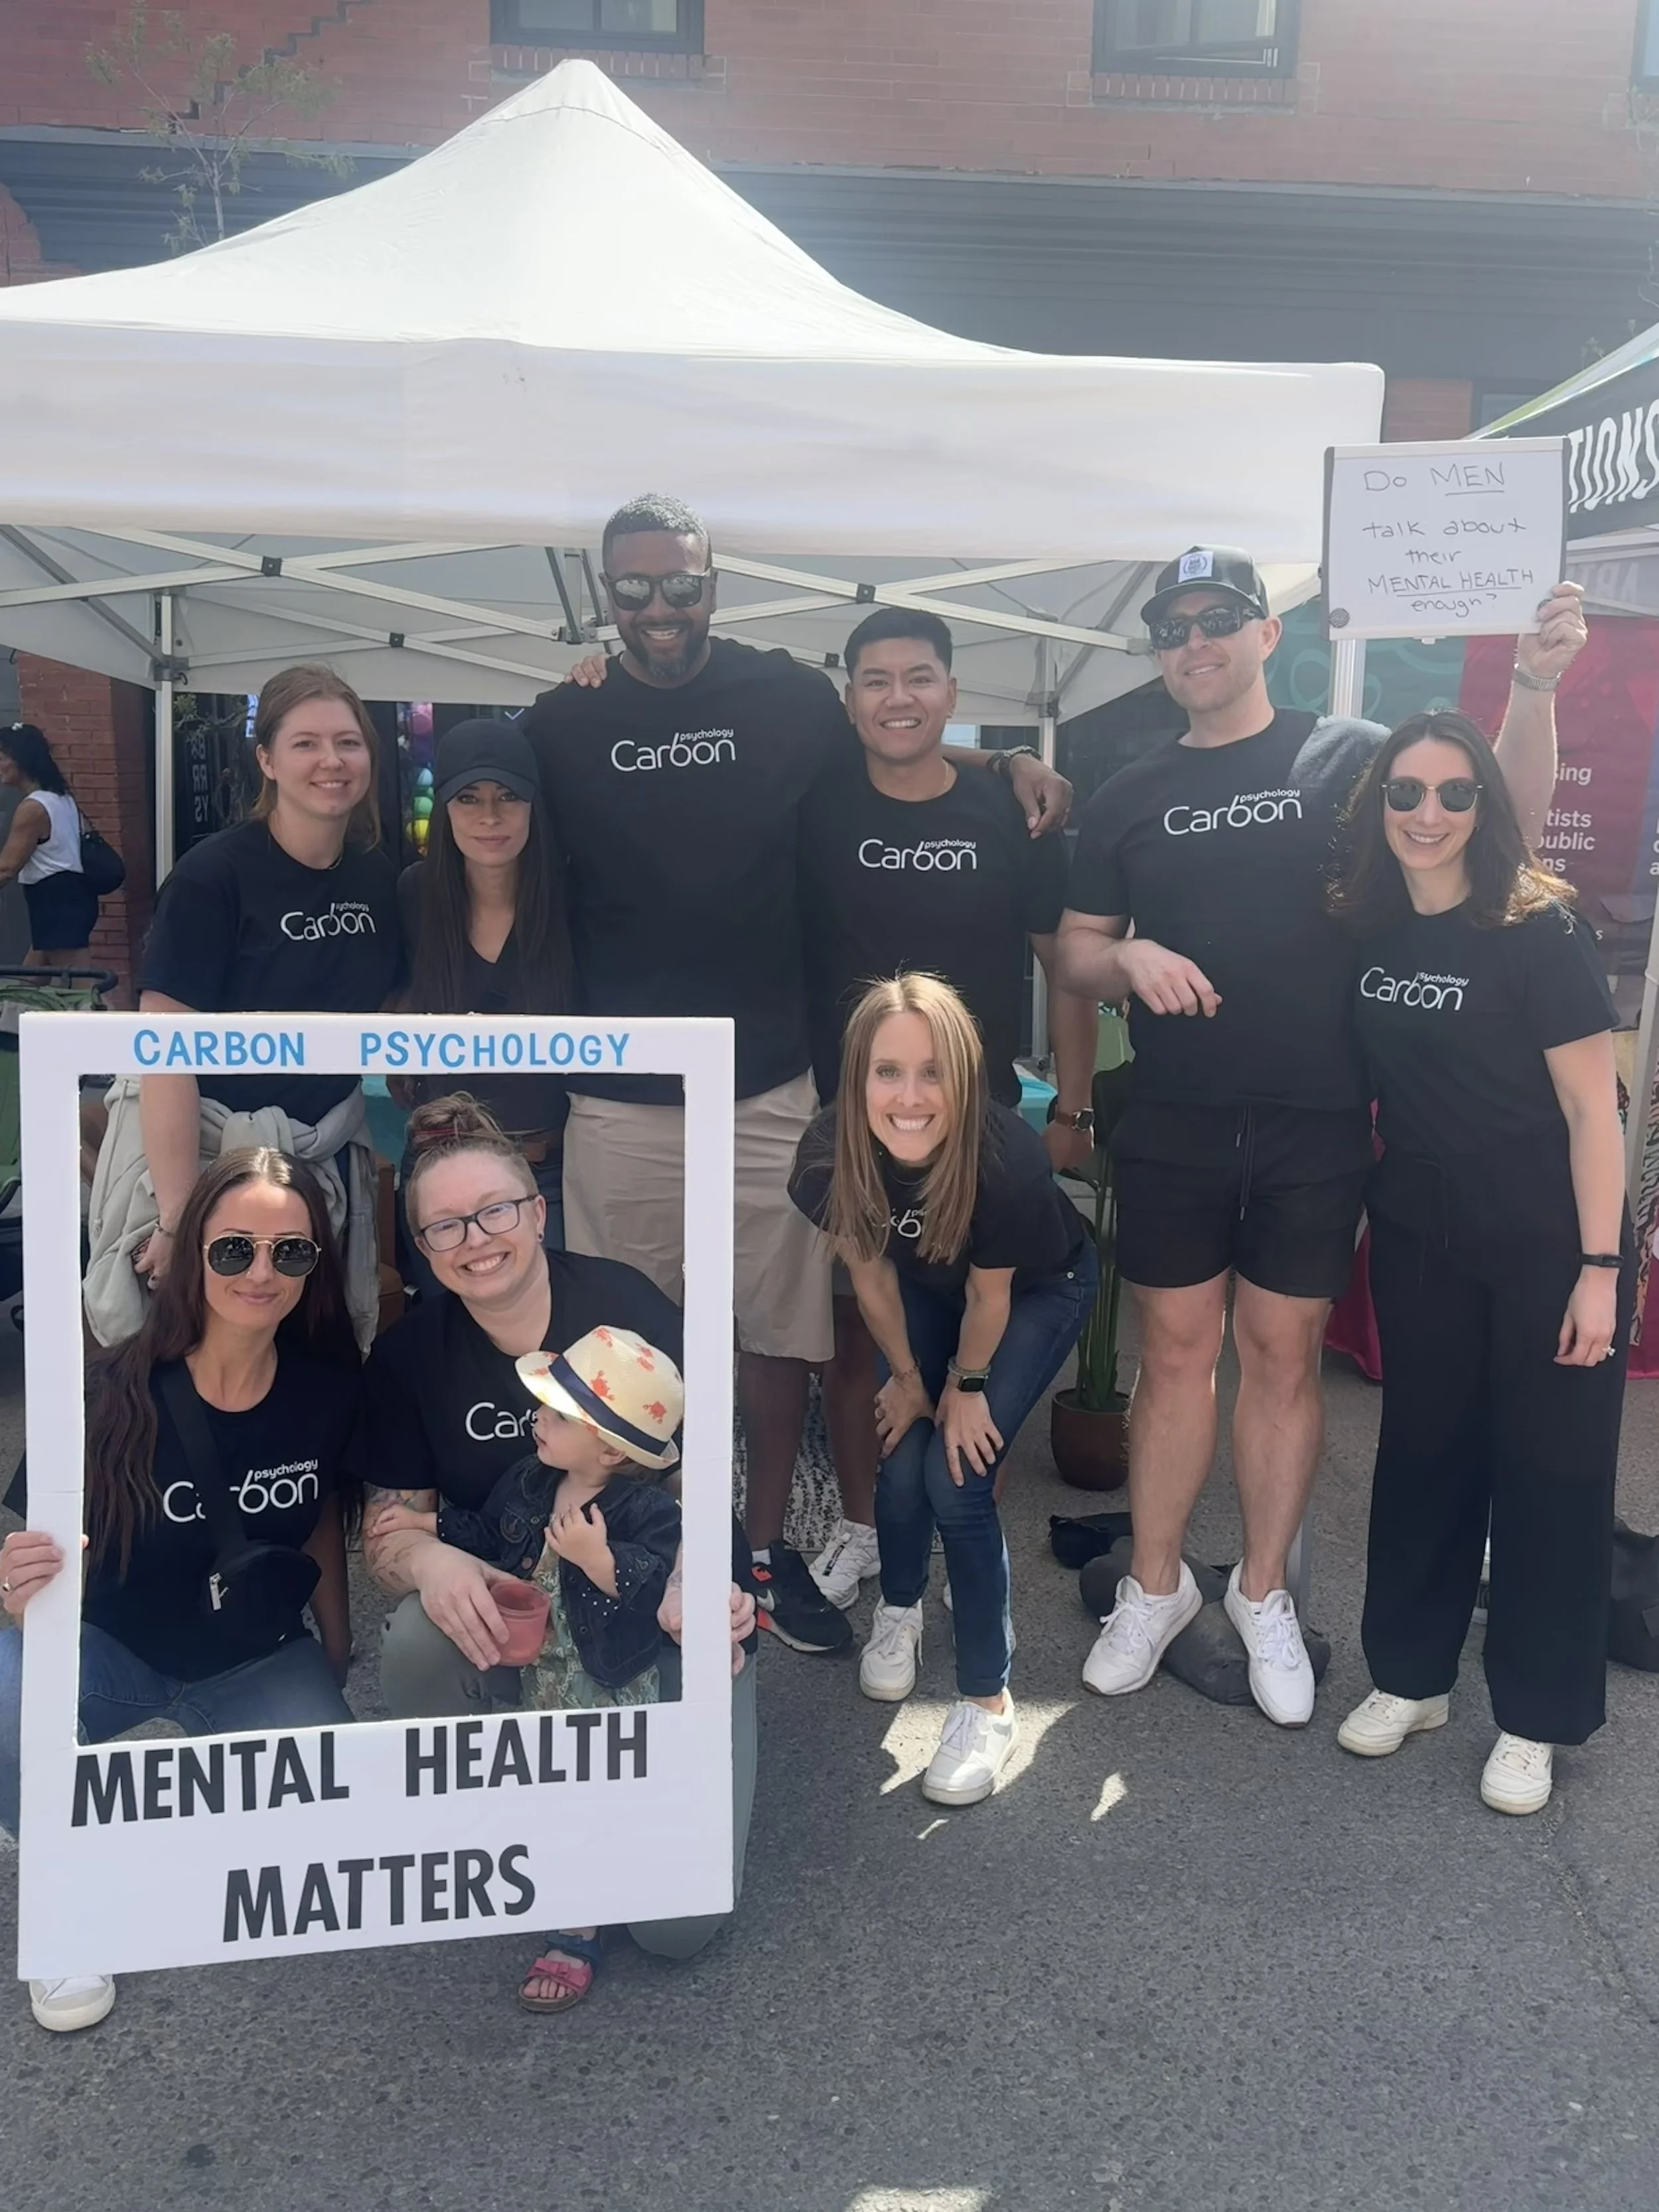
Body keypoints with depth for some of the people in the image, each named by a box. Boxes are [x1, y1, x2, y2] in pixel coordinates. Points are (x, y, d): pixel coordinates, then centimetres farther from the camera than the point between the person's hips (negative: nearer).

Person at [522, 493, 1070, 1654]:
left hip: (770, 1086, 0)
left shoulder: (790, 698, 1)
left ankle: (769, 1546, 28)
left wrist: (1007, 764, -2)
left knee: (778, 1326, 9)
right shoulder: (564, 724, 3)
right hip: (619, 1096, 0)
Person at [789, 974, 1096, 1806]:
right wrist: (907, 1374, 0)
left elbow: (989, 1293, -22)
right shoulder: (829, 1154, -31)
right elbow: (869, 1273, -12)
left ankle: (987, 1703, 2)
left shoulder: (1006, 1158, -41)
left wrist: (969, 1384, -7)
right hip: (927, 1288, 3)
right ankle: (899, 1611, 30)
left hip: (1038, 1291, -3)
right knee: (901, 1458, -4)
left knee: (957, 1475, -13)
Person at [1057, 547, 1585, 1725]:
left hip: (1316, 1128, -2)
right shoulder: (1129, 797, 9)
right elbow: (1076, 949, 11)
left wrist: (1536, 687, -18)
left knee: (1283, 1357, 7)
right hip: (1174, 1128, 2)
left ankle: (1263, 1592, 24)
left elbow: (1504, 813, -1)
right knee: (1175, 1352, 8)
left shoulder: (1350, 754, 1)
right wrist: (1131, 957, -11)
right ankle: (1156, 1585, 23)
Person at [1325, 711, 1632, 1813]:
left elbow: (1592, 1109, -14)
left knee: (1550, 1470, 6)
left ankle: (1534, 1719, 20)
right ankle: (1410, 1675, 29)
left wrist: (1599, 1266, -15)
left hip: (1549, 1247, -4)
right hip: (1421, 1240, 5)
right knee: (1424, 1451, 13)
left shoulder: (1539, 931, -15)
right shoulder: (1363, 930, -1)